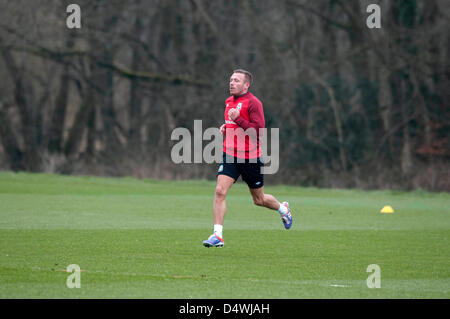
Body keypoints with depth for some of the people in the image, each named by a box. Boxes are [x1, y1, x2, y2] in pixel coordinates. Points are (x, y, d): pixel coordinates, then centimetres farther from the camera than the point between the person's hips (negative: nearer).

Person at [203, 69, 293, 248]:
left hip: (250, 157, -5)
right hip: (230, 155, 5)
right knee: (220, 191, -14)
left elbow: (258, 130, -20)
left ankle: (282, 209, 42)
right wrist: (225, 128, 8)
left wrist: (237, 120, -24)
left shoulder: (253, 103, -12)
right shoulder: (229, 101, 11)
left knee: (259, 200, 10)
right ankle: (217, 235, -14)